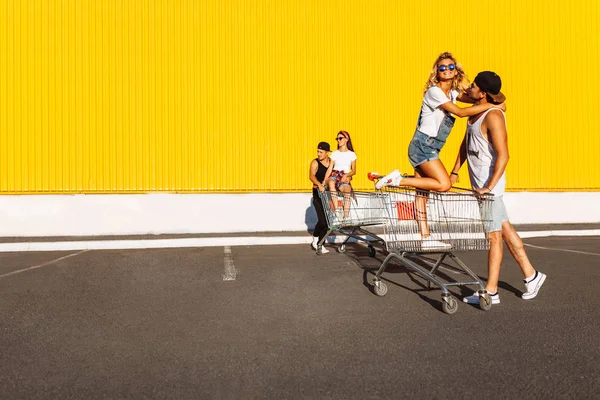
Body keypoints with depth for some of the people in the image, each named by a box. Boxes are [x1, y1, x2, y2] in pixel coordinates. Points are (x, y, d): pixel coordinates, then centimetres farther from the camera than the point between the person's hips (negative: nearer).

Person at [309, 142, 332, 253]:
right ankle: (315, 237, 16)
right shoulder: (315, 163, -5)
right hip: (318, 193, -4)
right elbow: (311, 176, -22)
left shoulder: (332, 162, 7)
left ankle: (319, 244, 17)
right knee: (322, 220, -12)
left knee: (327, 220, 4)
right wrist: (319, 184, -39)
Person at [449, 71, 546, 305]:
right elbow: (466, 143, 20)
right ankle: (531, 275, 28)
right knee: (505, 230, 16)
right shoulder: (475, 112, 10)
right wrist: (455, 171, 15)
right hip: (480, 182, 9)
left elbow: (503, 155, -24)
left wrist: (489, 187, -28)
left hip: (489, 184, -9)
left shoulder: (493, 116, -19)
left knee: (493, 235, -1)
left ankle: (491, 292, 8)